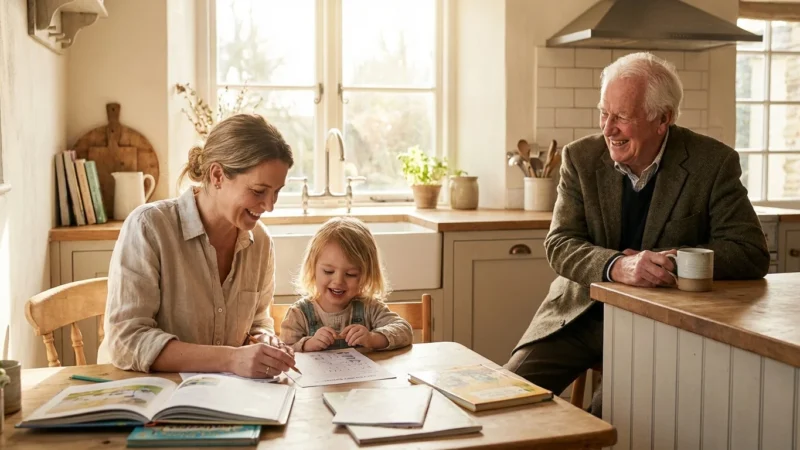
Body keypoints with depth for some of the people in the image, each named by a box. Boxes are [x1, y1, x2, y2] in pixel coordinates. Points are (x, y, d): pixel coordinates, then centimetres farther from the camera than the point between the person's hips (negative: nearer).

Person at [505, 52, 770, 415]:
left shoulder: (713, 163, -8)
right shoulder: (581, 157, -3)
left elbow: (751, 252, -10)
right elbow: (558, 245, -10)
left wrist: (669, 262, -25)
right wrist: (617, 265, -31)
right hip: (581, 314, 3)